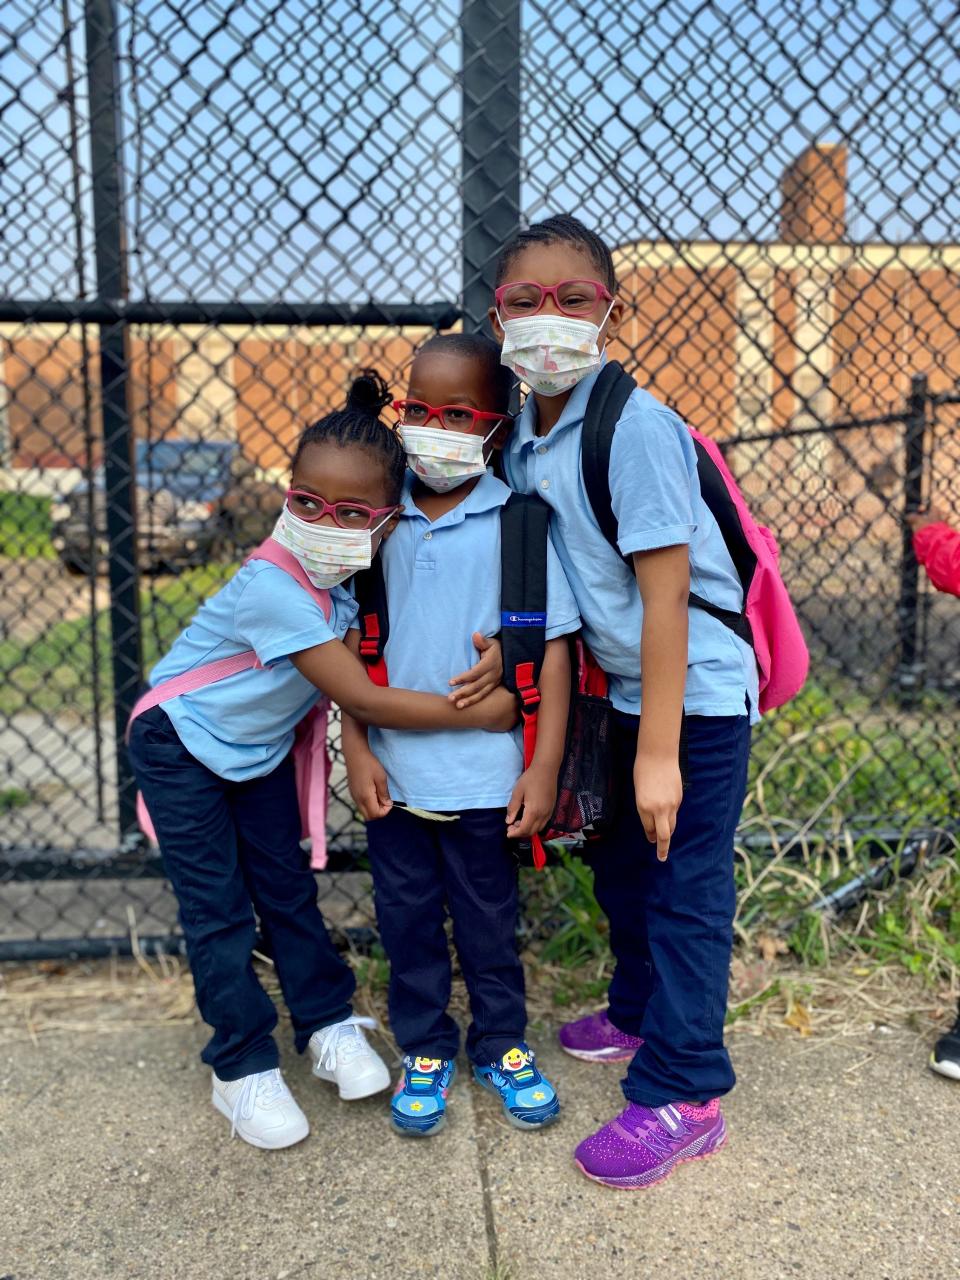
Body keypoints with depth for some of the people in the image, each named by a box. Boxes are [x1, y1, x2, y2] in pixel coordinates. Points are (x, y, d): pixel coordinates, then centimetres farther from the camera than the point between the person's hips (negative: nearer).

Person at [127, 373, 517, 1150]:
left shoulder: (352, 578, -14)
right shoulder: (276, 589, -36)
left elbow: (354, 682, -9)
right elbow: (364, 700, -35)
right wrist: (479, 713, -32)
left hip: (261, 747, 6)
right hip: (183, 746, -6)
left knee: (288, 888, 12)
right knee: (219, 912, 1)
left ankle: (329, 1026, 27)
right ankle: (244, 1070, 15)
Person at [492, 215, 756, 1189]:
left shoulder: (633, 427, -22)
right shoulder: (520, 432, 2)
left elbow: (664, 596, -24)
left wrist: (659, 750, -23)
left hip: (695, 691, -8)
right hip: (621, 686, 8)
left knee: (684, 890, 1)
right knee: (618, 864, 21)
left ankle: (682, 1096, 17)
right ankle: (638, 1011, 45)